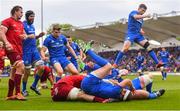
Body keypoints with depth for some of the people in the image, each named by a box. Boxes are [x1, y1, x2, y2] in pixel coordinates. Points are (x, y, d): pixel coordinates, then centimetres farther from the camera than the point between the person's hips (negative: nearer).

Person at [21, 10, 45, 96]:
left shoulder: (32, 26, 16)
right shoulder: (23, 25, -10)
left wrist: (39, 36, 8)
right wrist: (29, 36, -30)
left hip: (34, 49, 7)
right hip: (26, 50, -7)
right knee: (27, 71, 0)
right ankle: (24, 90, 16)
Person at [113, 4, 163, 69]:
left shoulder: (141, 18, 20)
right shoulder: (133, 12, -1)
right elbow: (136, 17, -25)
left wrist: (141, 31, 8)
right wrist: (145, 16, -32)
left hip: (138, 35, 7)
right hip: (131, 33, -7)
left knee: (148, 47, -5)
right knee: (125, 48, -24)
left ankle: (157, 63, -6)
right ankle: (115, 64, -16)